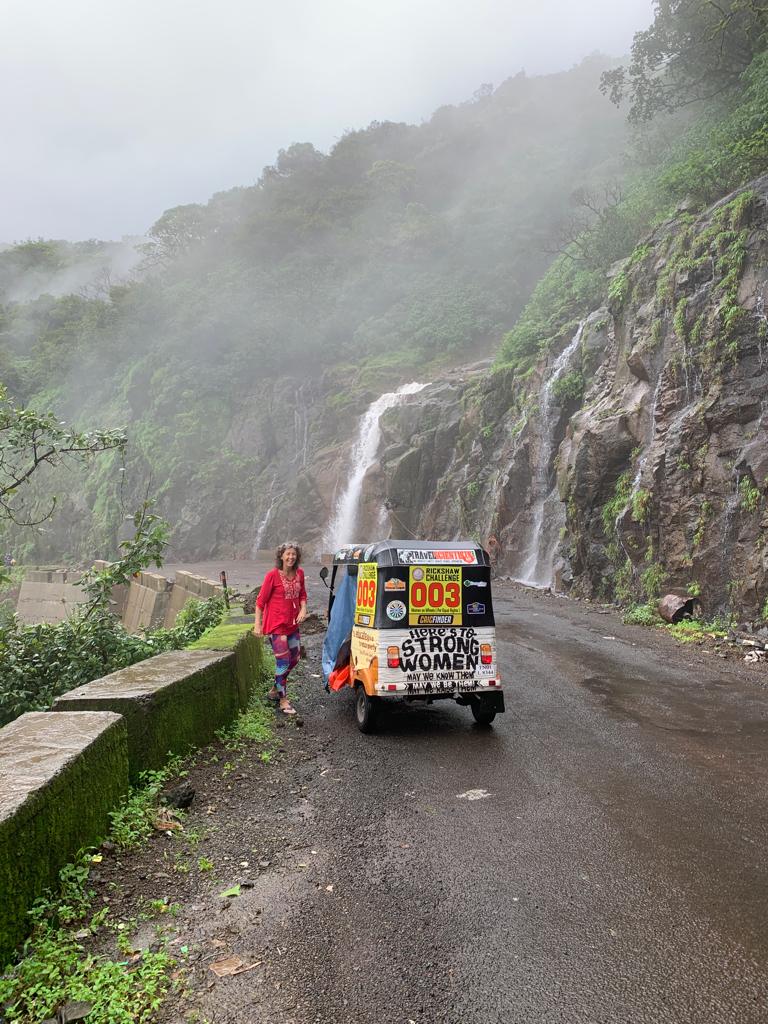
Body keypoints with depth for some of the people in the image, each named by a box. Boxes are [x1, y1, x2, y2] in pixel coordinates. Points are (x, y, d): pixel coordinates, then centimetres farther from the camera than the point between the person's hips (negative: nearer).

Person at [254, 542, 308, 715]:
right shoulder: (273, 575, -14)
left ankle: (275, 690, 34)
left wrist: (303, 610, -2)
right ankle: (283, 700, 9)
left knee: (295, 658, 16)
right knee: (283, 661, -4)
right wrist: (257, 624, -14)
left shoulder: (299, 573, 2)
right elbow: (261, 600, -11)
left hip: (293, 623, 7)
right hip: (277, 624, -7)